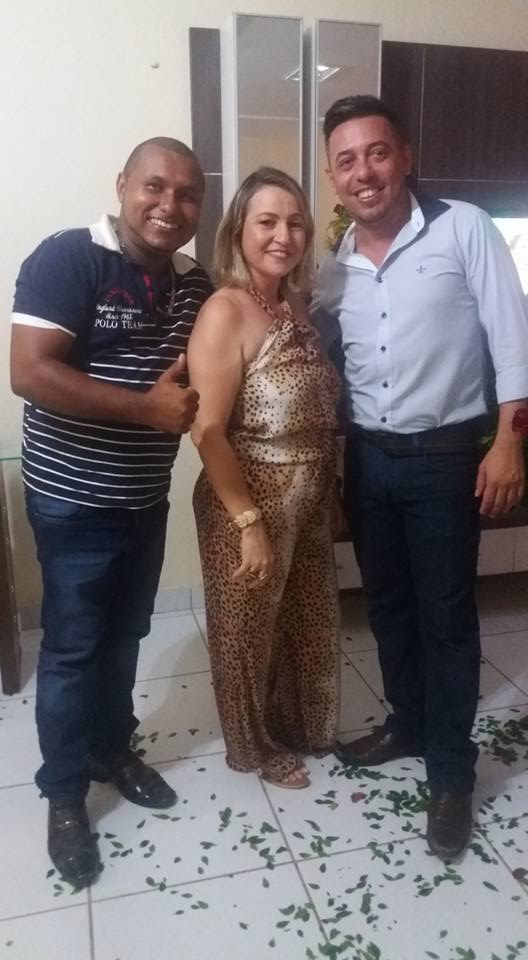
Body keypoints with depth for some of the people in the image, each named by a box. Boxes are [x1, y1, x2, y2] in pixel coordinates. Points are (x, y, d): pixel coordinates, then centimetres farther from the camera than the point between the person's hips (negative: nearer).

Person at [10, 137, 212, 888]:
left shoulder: (194, 283, 5)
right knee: (73, 647, 6)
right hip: (74, 499, -6)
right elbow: (30, 373, -24)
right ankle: (64, 795, 25)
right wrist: (149, 407, -23)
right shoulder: (67, 258, -15)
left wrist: (197, 396, -6)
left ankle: (112, 748, 41)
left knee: (125, 636, 19)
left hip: (147, 496, 6)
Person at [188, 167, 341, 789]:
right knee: (250, 629, 13)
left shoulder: (295, 304, 6)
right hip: (249, 503, -8)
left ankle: (303, 726, 47)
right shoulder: (225, 312, -18)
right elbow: (207, 431, -21)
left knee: (310, 620, 22)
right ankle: (256, 746, 38)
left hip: (308, 502, 8)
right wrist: (250, 522, -21)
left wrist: (328, 494, 10)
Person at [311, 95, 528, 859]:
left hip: (444, 455, -5)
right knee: (387, 603, 16)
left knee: (446, 615, 4)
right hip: (367, 456, 5)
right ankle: (409, 723, 37)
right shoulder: (332, 267, 7)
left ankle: (452, 772, 20)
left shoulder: (464, 229, -6)